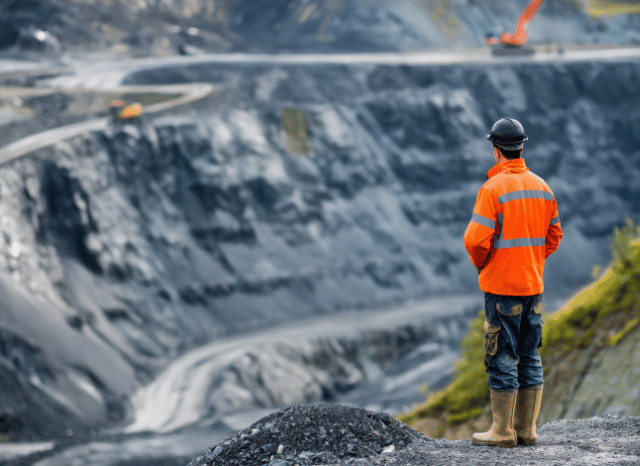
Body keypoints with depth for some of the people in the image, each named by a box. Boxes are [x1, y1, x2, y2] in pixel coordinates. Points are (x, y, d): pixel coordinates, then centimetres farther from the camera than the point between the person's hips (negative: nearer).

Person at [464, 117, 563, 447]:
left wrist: (480, 264, 0)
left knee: (502, 358, -2)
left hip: (501, 285, -6)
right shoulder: (542, 188, 7)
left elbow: (476, 239, -19)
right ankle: (526, 429, 13)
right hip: (534, 284, 6)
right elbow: (553, 237, 13)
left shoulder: (493, 188, -14)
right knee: (529, 358, 10)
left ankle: (503, 431, 1)